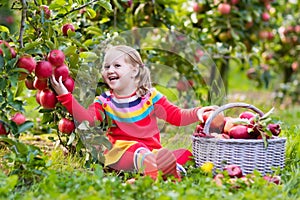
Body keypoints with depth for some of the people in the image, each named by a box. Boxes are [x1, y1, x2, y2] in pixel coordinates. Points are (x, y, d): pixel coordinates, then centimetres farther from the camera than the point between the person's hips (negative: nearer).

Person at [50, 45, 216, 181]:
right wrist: (65, 96, -11)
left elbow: (176, 116, 5)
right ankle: (144, 162, -63)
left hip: (152, 148, 1)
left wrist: (196, 113, -13)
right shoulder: (104, 101, 11)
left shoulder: (150, 96, 7)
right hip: (121, 148, -1)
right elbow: (87, 119, -4)